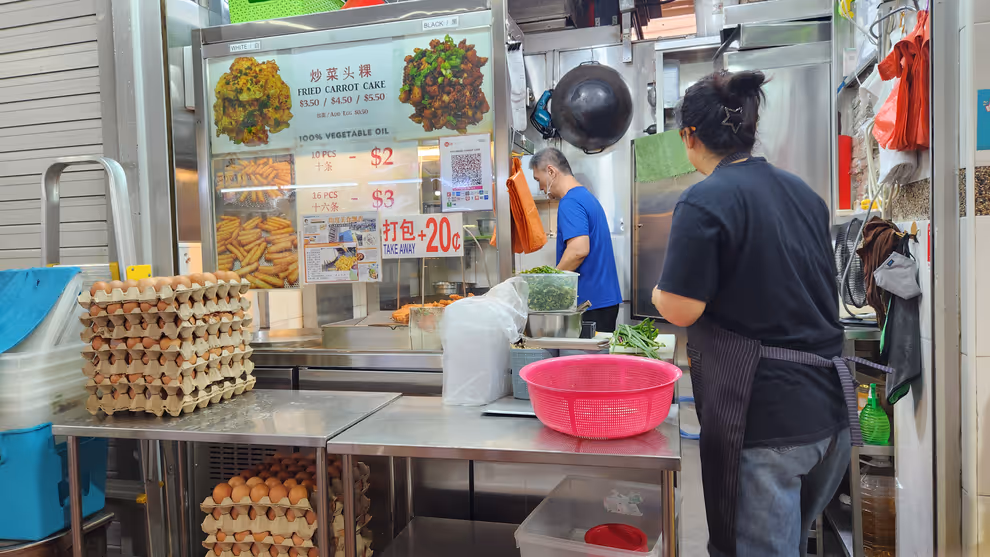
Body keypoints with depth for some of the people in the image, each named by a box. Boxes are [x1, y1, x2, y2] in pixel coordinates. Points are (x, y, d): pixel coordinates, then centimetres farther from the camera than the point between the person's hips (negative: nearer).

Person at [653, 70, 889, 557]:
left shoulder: (704, 201, -15)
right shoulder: (803, 192, 9)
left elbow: (681, 310, -18)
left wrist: (658, 293, 3)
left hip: (762, 417, -8)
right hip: (832, 408, 8)